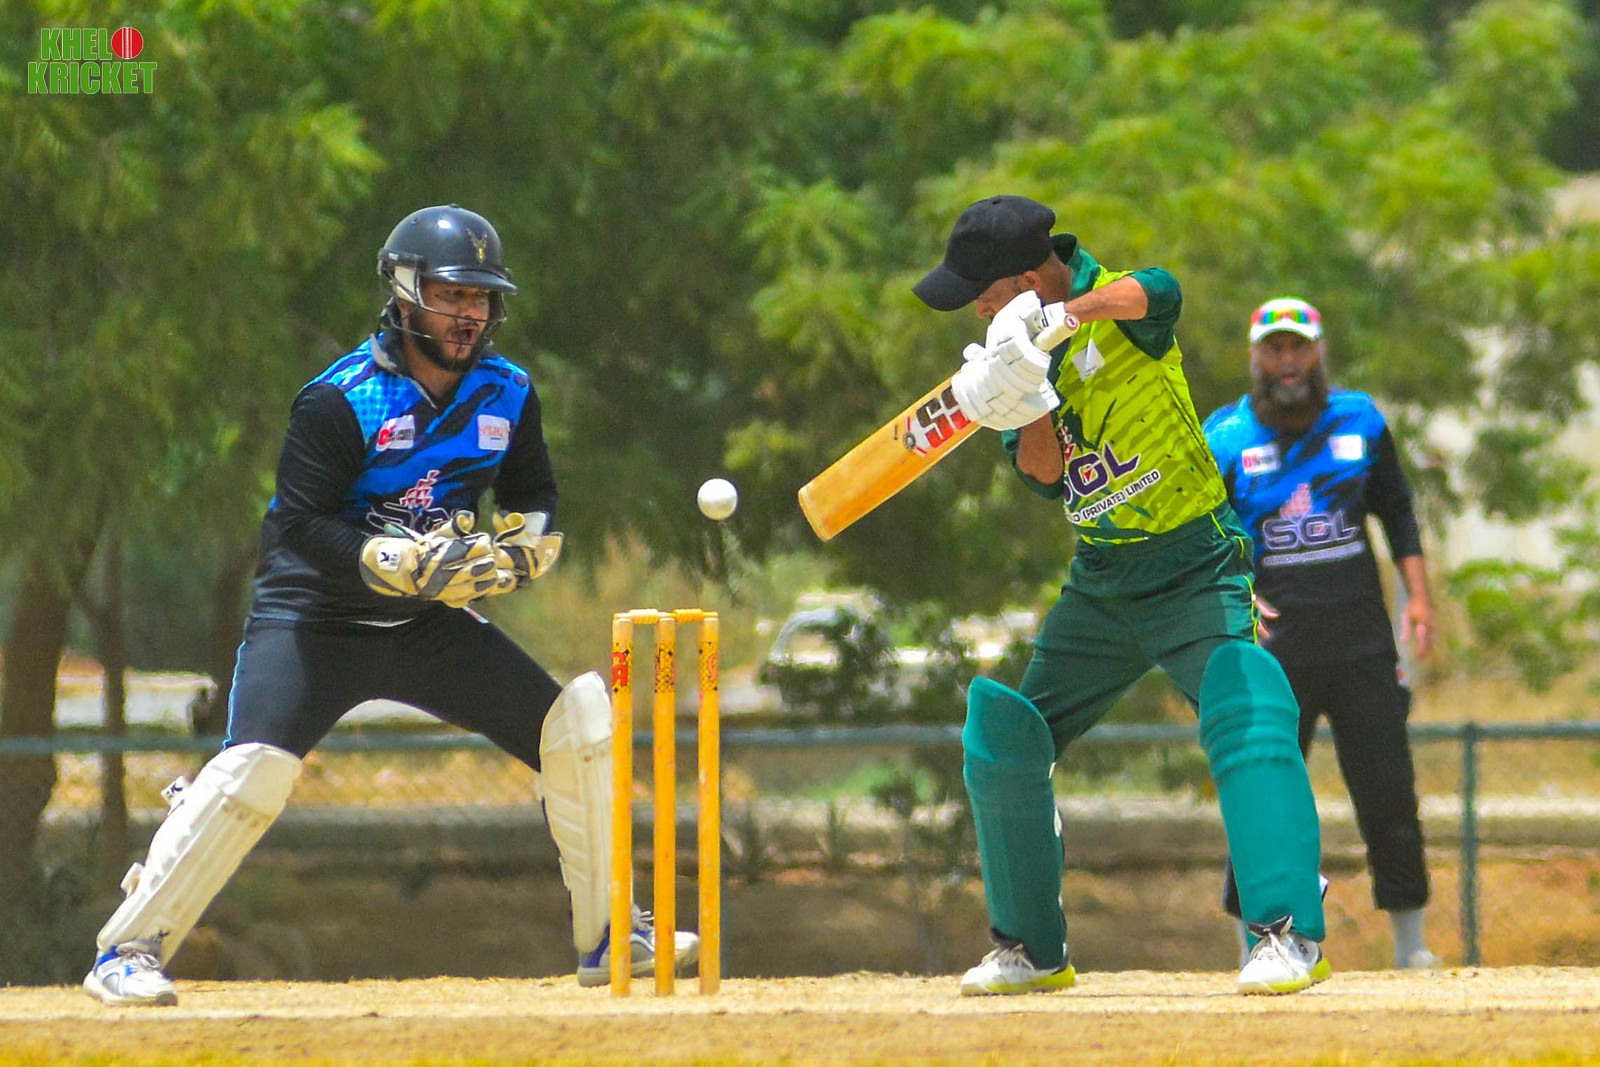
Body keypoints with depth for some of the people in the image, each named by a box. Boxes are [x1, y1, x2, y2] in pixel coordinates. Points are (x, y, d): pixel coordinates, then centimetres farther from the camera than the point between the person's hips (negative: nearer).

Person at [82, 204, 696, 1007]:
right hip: (313, 613, -6)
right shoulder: (341, 400, -18)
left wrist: (516, 550, -12)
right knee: (253, 769, -25)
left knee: (577, 723, -2)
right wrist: (401, 564, -33)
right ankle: (127, 952, -17)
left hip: (429, 624, 6)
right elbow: (298, 525, -21)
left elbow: (535, 504, 12)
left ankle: (606, 938, 10)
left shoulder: (507, 395, 1)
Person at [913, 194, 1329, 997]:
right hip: (1100, 587, 7)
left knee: (1246, 722, -27)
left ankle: (1290, 932, -25)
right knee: (1002, 745, 7)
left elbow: (1157, 292, -41)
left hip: (1194, 572, -7)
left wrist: (1058, 321, -53)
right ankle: (1032, 950, 21)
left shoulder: (1113, 309, -15)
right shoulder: (1023, 343, 4)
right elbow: (1047, 477, -5)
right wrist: (1029, 403, -24)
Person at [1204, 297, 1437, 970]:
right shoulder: (1226, 438, 2)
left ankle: (1411, 944, 7)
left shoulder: (1360, 422, 8)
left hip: (1362, 638, 2)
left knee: (1388, 788, 0)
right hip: (1275, 644, -2)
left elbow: (1397, 511, 15)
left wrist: (1418, 597, 5)